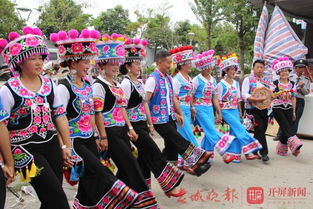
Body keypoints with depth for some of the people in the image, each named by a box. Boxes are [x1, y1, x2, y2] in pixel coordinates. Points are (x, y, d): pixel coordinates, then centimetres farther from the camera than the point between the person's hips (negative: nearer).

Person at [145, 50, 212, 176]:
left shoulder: (168, 78, 13)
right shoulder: (152, 79, -12)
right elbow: (145, 101, -15)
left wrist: (179, 114, 20)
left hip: (170, 118, 8)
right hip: (159, 120, -8)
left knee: (172, 145, 11)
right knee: (179, 142, -7)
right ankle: (194, 164, 1)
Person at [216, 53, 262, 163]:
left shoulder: (236, 83, 11)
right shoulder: (221, 84, -7)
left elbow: (238, 99, 15)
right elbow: (218, 101, -7)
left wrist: (240, 112, 14)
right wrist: (219, 114, -8)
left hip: (235, 110, 6)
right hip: (226, 111, -6)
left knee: (235, 132, 3)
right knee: (240, 129, -14)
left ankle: (233, 154, 11)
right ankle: (248, 151, -11)